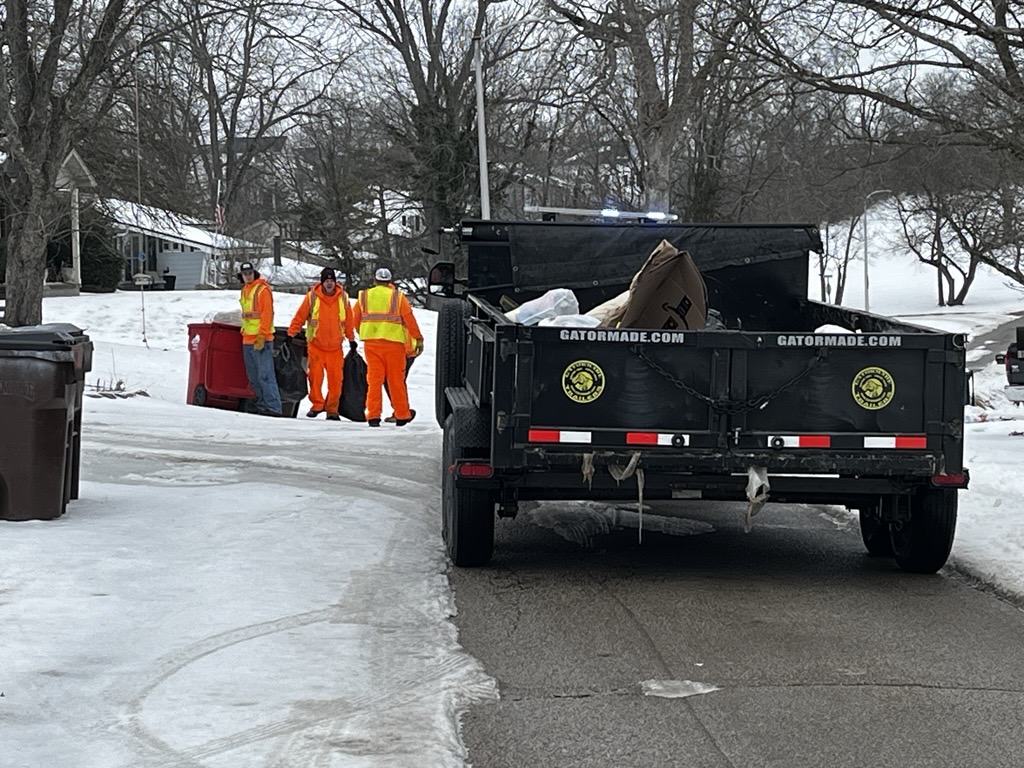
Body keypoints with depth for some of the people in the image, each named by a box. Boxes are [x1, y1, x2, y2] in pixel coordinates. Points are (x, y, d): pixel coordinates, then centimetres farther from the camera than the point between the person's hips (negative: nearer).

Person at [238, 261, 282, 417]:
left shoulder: (262, 289, -9)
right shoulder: (245, 290, 17)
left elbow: (267, 314, -15)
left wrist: (261, 336, -19)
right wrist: (244, 330, 17)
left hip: (261, 339, -9)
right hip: (247, 339, 9)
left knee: (265, 375, -13)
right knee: (253, 376, 11)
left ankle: (273, 407, -15)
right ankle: (262, 404, 17)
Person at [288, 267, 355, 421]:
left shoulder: (343, 297, 3)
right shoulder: (312, 297, -5)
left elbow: (348, 320, 13)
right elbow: (300, 317, -1)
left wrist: (351, 339, 17)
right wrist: (291, 335, -5)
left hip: (336, 346, 2)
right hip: (316, 345, -2)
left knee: (336, 379, -1)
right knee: (315, 376, -8)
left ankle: (332, 409, 9)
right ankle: (317, 404, 5)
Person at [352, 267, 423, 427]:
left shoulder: (364, 296, 8)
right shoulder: (398, 297, 1)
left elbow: (355, 319, 10)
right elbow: (409, 319, -3)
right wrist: (418, 339, 2)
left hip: (371, 343, 2)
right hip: (393, 343, -2)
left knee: (374, 379, 3)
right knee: (396, 380, 6)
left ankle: (373, 415, -2)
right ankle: (402, 415, 13)